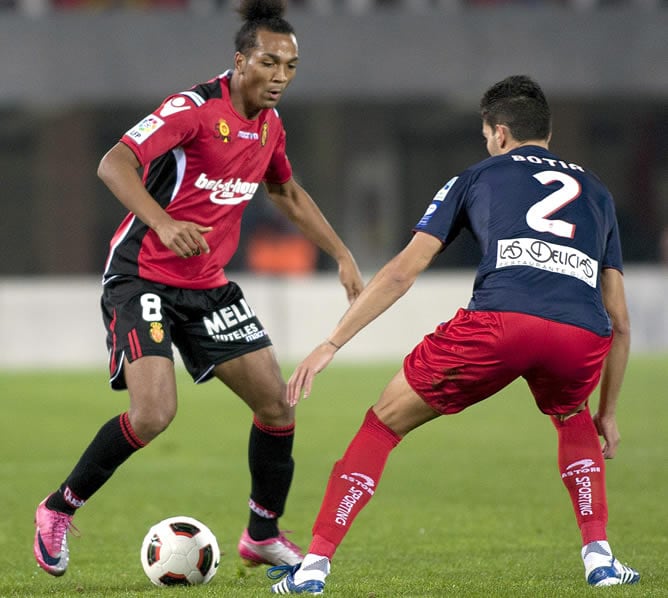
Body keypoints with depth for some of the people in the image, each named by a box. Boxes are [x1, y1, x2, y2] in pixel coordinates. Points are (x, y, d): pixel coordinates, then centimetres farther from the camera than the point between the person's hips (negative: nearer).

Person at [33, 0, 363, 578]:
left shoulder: (269, 123, 7)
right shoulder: (196, 108, -18)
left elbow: (289, 194, 26)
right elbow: (114, 164, -28)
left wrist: (342, 255, 22)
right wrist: (163, 223, -42)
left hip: (208, 285, 8)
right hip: (143, 278, -8)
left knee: (277, 404, 2)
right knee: (154, 412, -23)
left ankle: (263, 535, 21)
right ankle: (60, 508, -2)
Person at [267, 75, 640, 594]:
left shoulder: (478, 177, 27)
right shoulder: (596, 192, 34)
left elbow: (403, 270, 18)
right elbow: (619, 319, 32)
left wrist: (330, 345, 20)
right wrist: (608, 414, 41)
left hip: (499, 320, -3)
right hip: (583, 337, 3)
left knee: (383, 424, 18)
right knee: (574, 419, 38)